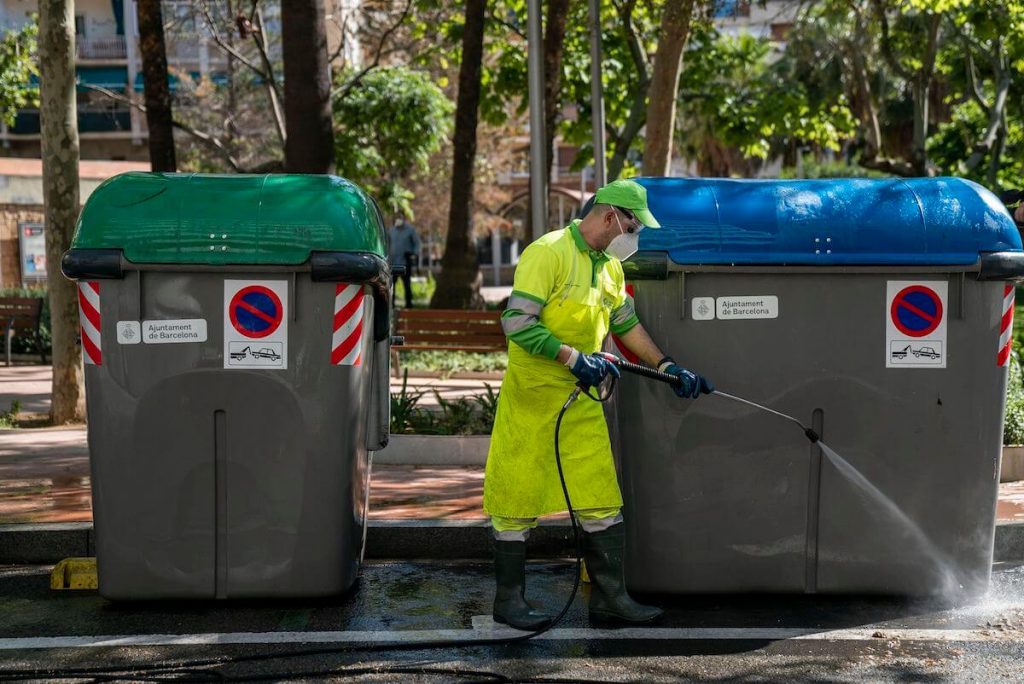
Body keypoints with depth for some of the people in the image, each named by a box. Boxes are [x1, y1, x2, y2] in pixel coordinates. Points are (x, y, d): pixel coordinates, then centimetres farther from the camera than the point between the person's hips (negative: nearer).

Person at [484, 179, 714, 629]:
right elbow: (517, 321, -20)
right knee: (517, 497, 2)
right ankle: (509, 600, 13)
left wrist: (667, 367, 16)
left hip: (582, 399, 8)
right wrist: (572, 356, -25)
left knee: (601, 498, 6)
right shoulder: (548, 252, -15)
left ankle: (609, 596, 14)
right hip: (532, 397, -8)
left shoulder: (610, 267, 12)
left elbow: (626, 323, 23)